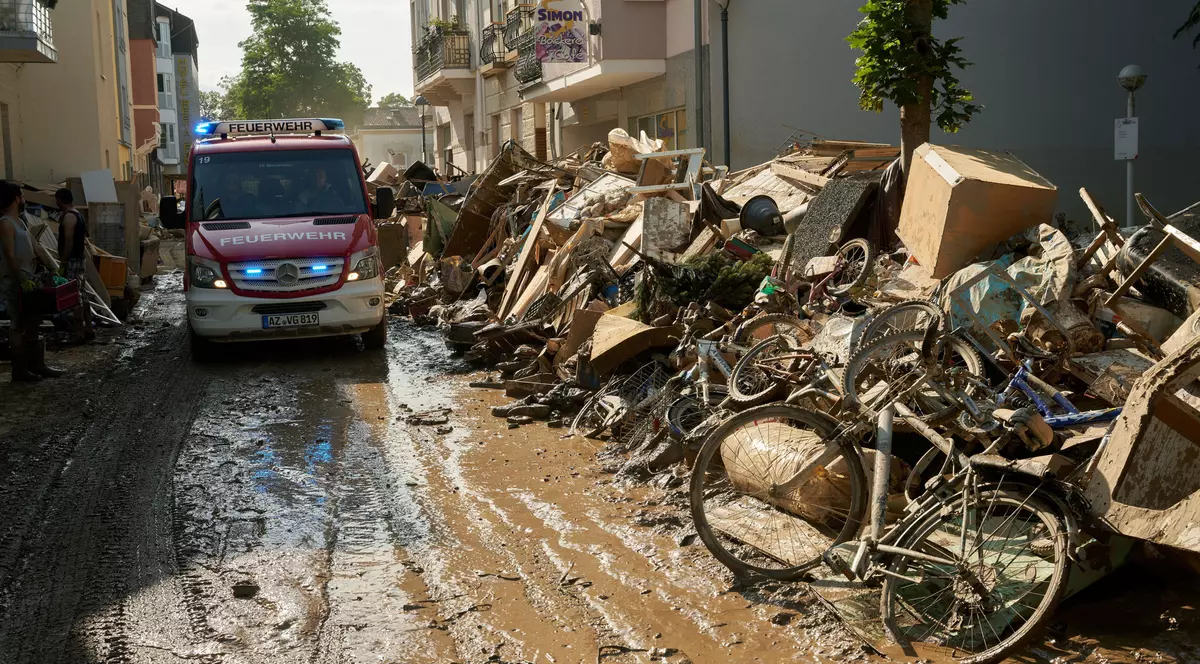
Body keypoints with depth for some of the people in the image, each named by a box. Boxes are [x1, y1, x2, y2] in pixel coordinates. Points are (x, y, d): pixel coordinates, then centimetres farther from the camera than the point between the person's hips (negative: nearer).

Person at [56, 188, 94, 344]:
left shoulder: (69, 217, -15)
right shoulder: (78, 215, 15)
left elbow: (69, 242, -20)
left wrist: (63, 261, -14)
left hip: (72, 261, -10)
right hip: (79, 259, 10)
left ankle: (80, 333, -7)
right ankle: (88, 329, 17)